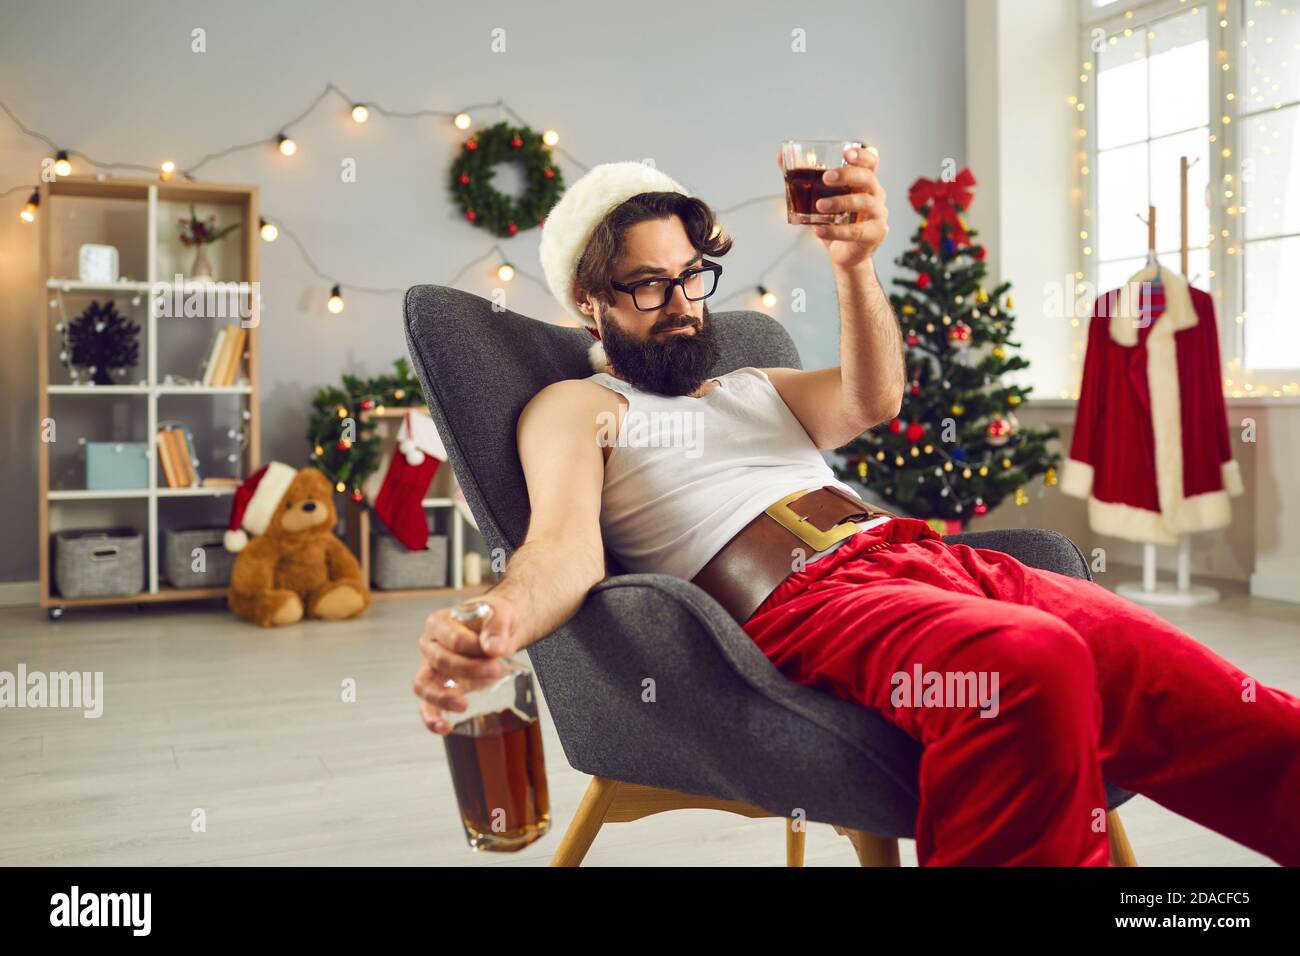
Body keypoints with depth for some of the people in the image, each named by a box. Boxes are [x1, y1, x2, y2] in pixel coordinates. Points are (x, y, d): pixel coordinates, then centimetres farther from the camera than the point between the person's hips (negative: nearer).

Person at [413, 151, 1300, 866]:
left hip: (927, 553, 6)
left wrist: (856, 265, -7)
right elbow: (567, 543, -5)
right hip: (803, 598, -6)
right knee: (1033, 663, -38)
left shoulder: (758, 389, 32)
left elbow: (871, 400, 11)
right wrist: (494, 622, -28)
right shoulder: (576, 408, 16)